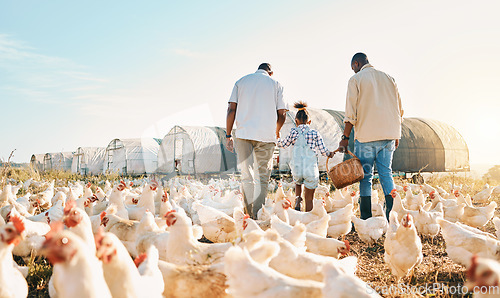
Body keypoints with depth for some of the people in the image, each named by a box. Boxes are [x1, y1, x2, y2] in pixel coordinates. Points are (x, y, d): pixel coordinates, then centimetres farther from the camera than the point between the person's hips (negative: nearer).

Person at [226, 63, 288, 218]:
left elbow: (231, 109, 4)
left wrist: (228, 135, 6)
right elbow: (281, 114, 4)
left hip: (243, 134, 1)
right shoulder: (276, 84, 10)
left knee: (246, 176, 4)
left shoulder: (241, 82, 13)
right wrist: (276, 132, 22)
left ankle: (251, 215, 1)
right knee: (262, 178, 7)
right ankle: (258, 215, 5)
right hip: (266, 135, -1)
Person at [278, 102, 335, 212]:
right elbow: (323, 150, 4)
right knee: (309, 200, 9)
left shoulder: (294, 132, 0)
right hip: (311, 171, -1)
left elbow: (284, 144, 14)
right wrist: (330, 154, 26)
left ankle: (297, 198, 10)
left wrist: (278, 140, 35)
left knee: (298, 183, 34)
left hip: (297, 169, 1)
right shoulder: (315, 134, 1)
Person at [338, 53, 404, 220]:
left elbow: (351, 113, -8)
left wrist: (345, 137, -4)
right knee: (386, 173, 9)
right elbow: (399, 109, 16)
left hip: (366, 135, -4)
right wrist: (396, 135, 22)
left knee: (365, 176, 1)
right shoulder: (388, 78, 15)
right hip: (388, 135, 5)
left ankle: (366, 219, 0)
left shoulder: (356, 79, 0)